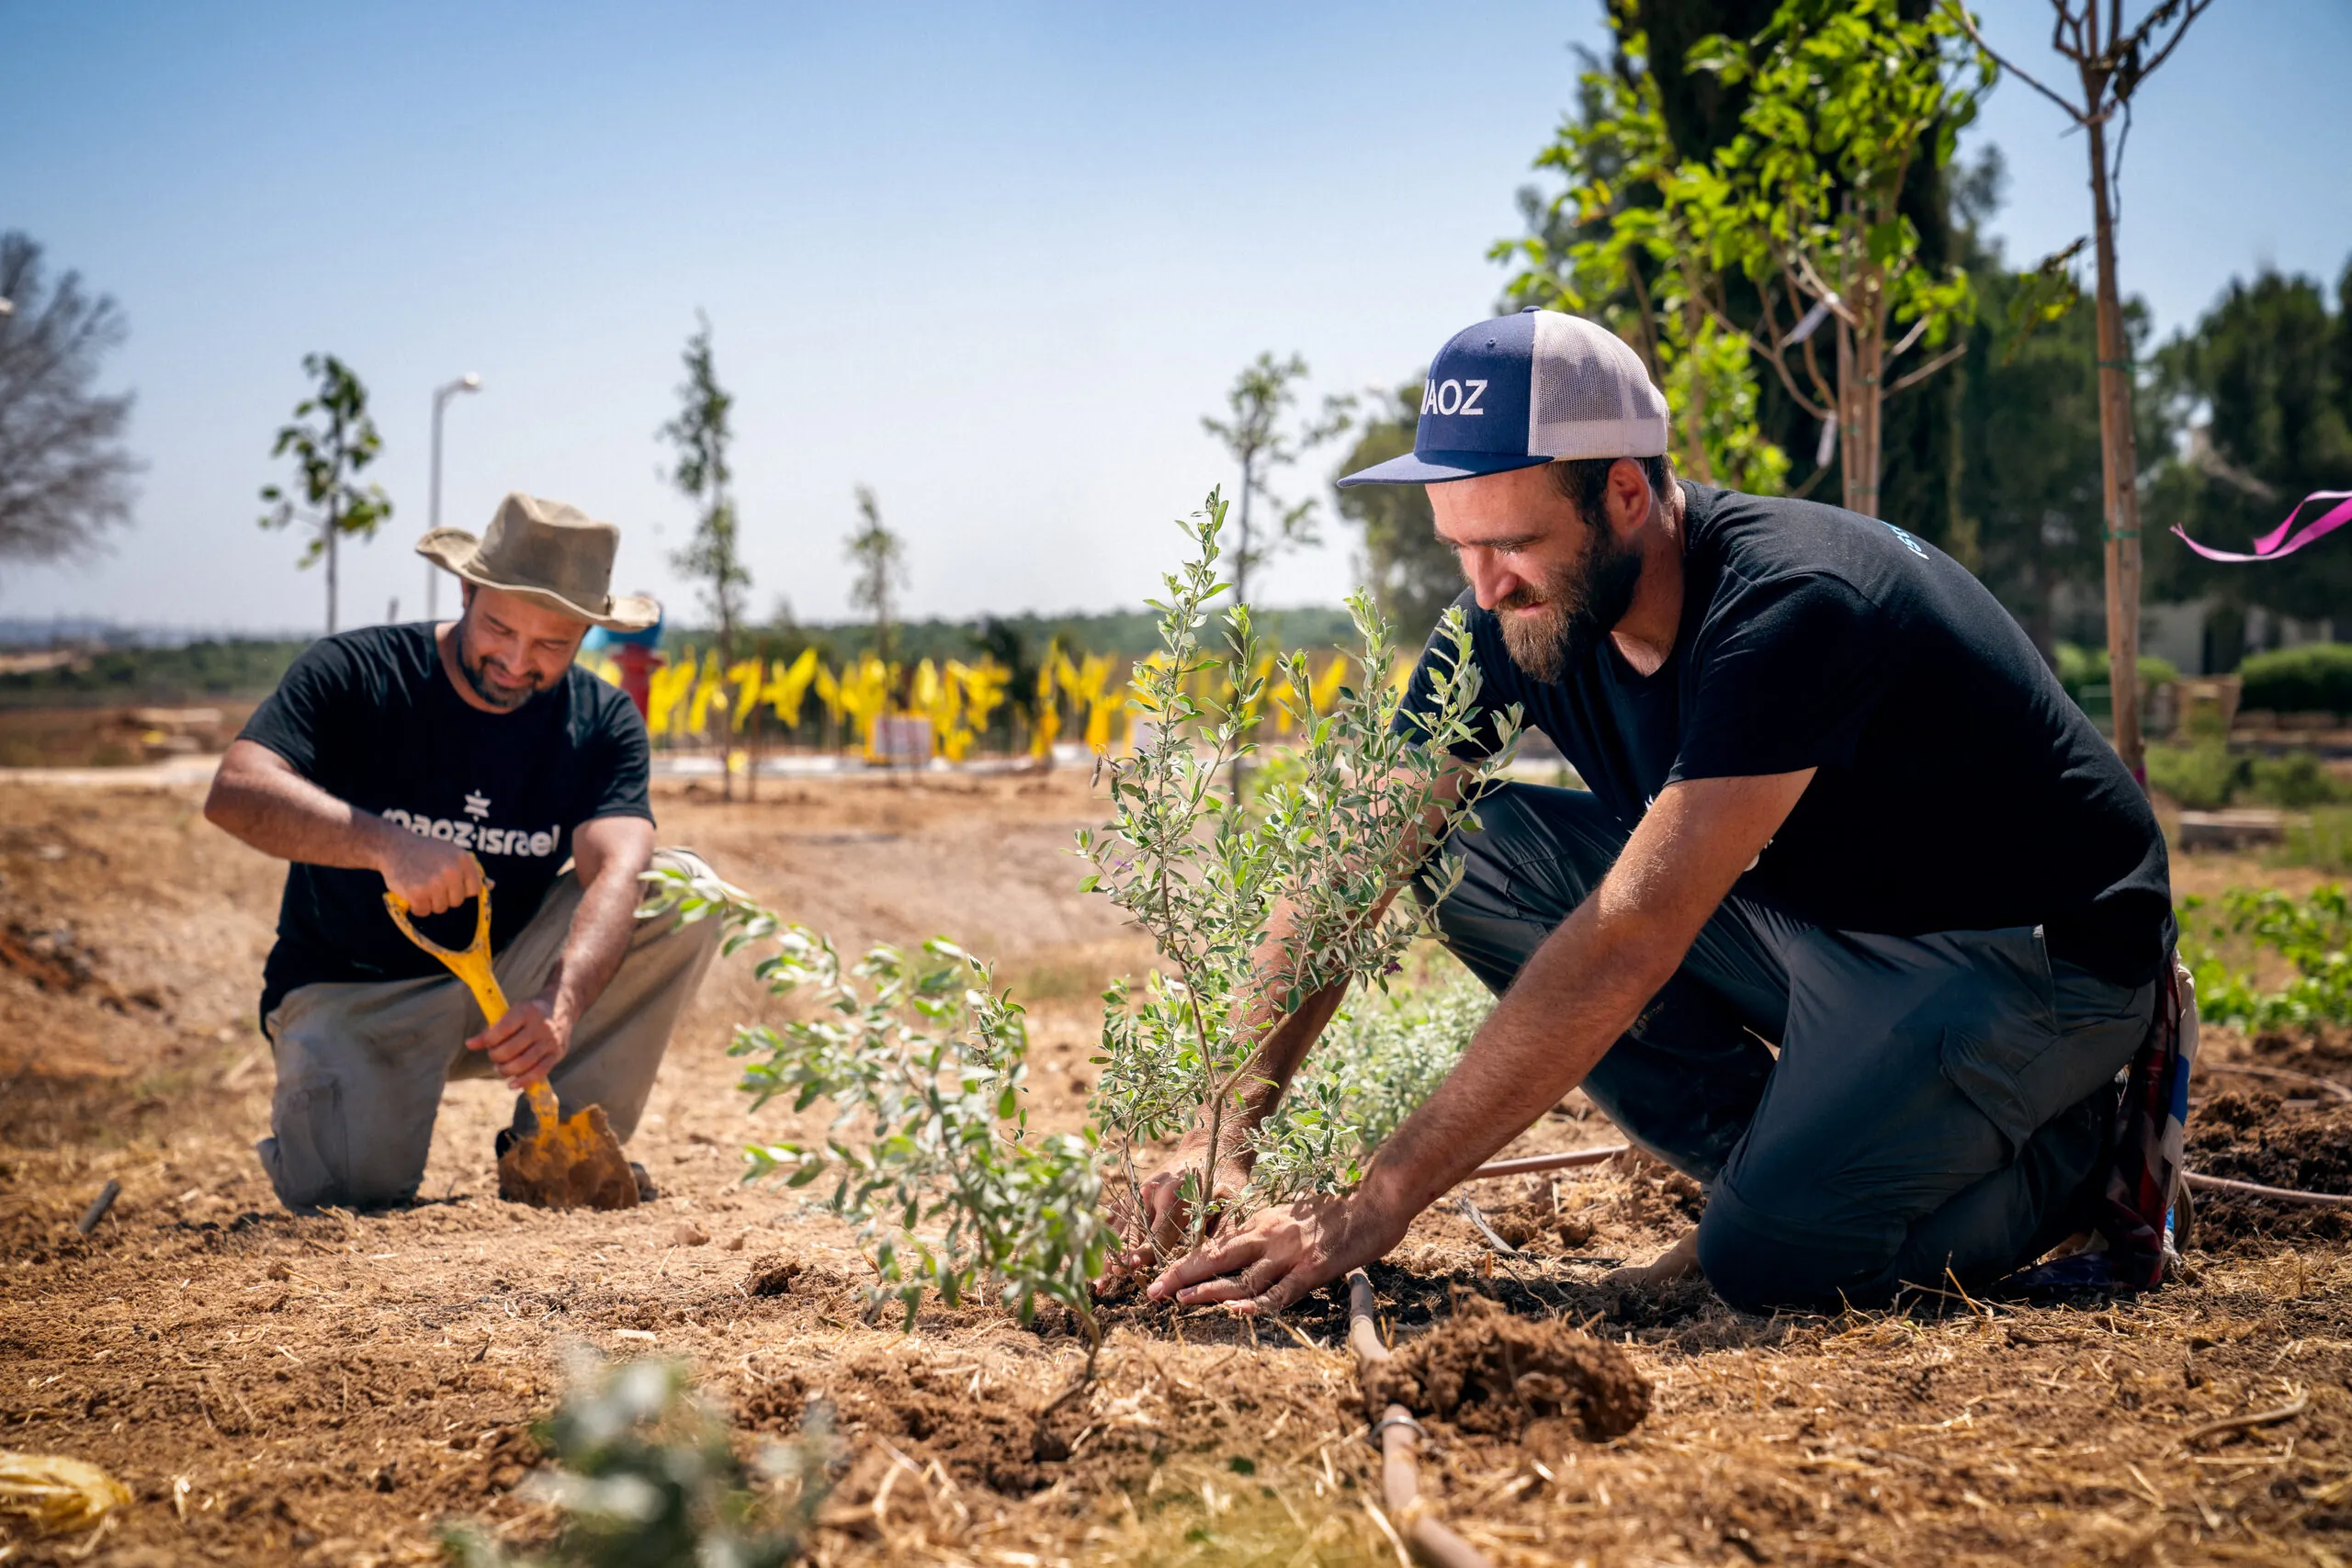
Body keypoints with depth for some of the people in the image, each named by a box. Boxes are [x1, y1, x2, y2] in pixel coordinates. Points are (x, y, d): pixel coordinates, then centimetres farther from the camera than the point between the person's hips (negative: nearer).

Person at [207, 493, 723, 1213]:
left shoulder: (602, 723, -5)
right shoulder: (355, 672, -12)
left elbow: (616, 873, -21)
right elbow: (235, 791, -27)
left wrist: (563, 1000, -42)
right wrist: (388, 845, -44)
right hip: (353, 990, -3)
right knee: (351, 1191, -28)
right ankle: (315, 1110, 11)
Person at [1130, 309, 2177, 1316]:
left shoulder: (1790, 610, -32)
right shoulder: (1513, 618, -9)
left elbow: (1628, 943, -39)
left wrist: (1373, 1208, -39)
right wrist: (1227, 1131, -21)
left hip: (2036, 952, -7)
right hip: (1813, 917, 8)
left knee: (1769, 1257, -29)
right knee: (1467, 852, -8)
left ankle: (2081, 1146, 2)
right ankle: (1791, 1160, 0)